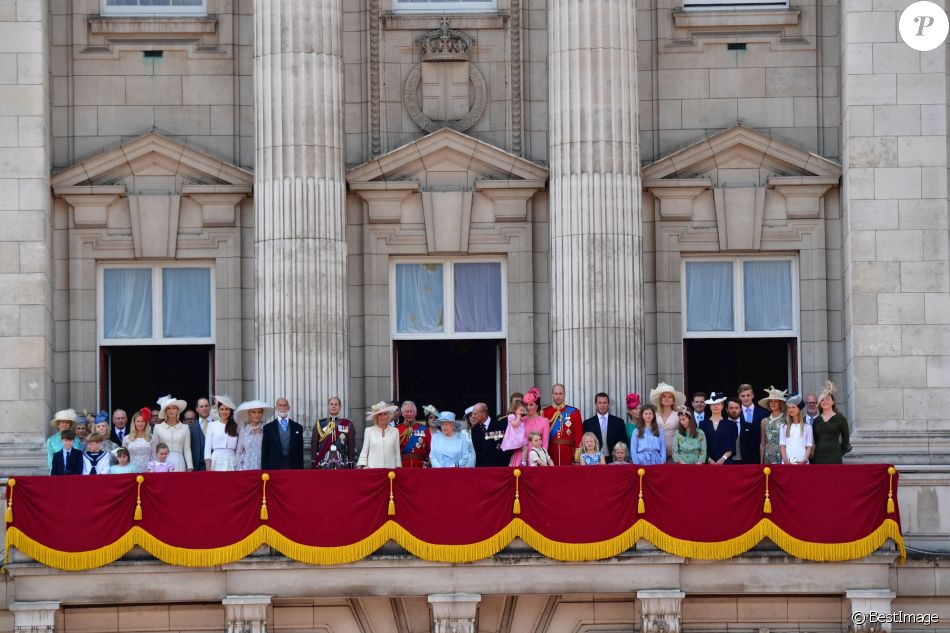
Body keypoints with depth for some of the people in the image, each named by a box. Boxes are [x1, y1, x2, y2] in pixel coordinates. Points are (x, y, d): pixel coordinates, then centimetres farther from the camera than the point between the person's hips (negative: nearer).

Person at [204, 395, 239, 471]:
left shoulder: (235, 426, 9)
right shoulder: (212, 425, 6)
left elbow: (238, 448, 10)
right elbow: (207, 448, 4)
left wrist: (239, 468, 4)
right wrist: (208, 468, -4)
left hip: (232, 461, 1)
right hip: (216, 462, -1)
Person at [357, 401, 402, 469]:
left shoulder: (395, 431, 8)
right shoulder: (369, 431, 7)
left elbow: (397, 453, 11)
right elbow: (364, 451, 9)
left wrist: (398, 467, 7)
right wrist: (362, 466, 1)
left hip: (390, 468, 1)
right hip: (372, 467, -1)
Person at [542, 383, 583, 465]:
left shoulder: (574, 412, 5)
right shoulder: (545, 412, 5)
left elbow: (579, 434, 1)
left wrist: (577, 455, -5)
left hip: (568, 452, 0)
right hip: (550, 452, 0)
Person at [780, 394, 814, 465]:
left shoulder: (807, 426, 8)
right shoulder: (784, 427, 14)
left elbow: (809, 446, 5)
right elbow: (782, 445, 8)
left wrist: (805, 460, -11)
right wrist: (785, 460, -8)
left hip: (801, 462, -2)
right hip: (787, 462, 2)